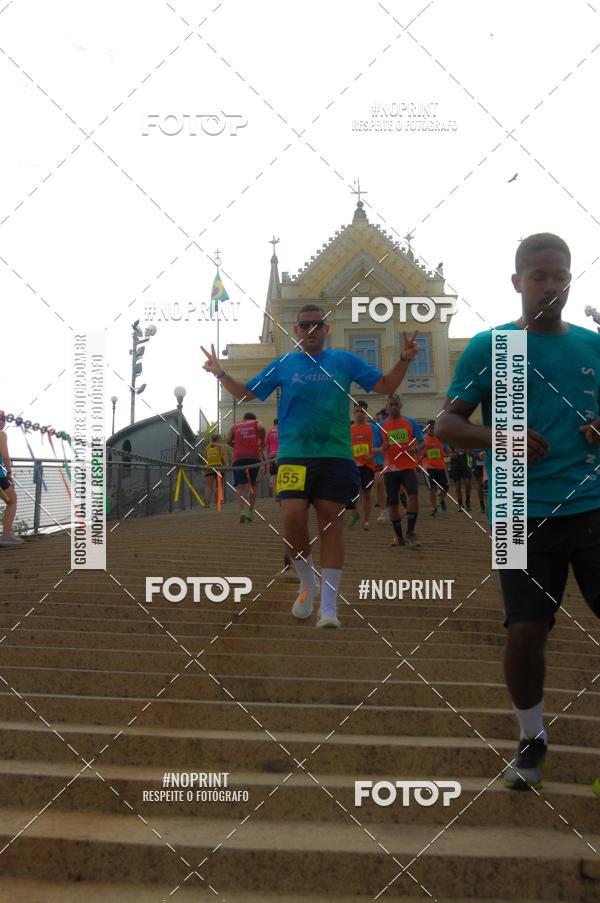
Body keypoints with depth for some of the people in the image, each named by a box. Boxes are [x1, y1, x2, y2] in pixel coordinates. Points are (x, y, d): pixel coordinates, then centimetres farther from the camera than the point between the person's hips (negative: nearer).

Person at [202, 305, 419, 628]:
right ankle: (308, 583, 16)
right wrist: (221, 374, 0)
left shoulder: (345, 361, 8)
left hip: (335, 456, 0)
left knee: (331, 525, -2)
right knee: (293, 519, -12)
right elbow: (246, 392, 16)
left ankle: (328, 606, 4)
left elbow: (385, 386, 9)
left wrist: (403, 360, -7)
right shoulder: (282, 365, 10)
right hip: (294, 456, 1)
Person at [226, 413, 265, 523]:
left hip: (238, 457, 0)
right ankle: (250, 511, 9)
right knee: (253, 485, 16)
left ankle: (243, 510, -28)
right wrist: (262, 443, 4)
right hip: (254, 456, 0)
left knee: (240, 486, -7)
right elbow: (261, 428, -7)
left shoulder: (235, 426, 21)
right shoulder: (256, 422, 16)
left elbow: (228, 440, 8)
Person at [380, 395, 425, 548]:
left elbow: (422, 442, 8)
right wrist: (383, 448, -14)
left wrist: (416, 448, -14)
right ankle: (399, 537, 15)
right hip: (390, 469, 2)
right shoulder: (382, 426, 6)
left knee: (413, 495, -22)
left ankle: (410, 533, -14)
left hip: (408, 467, -2)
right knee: (392, 503, 2)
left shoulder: (411, 423, 5)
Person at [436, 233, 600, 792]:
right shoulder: (489, 347, 2)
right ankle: (531, 738, 23)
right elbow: (446, 425, -2)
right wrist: (499, 439, -21)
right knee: (525, 630, -2)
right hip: (523, 515, -2)